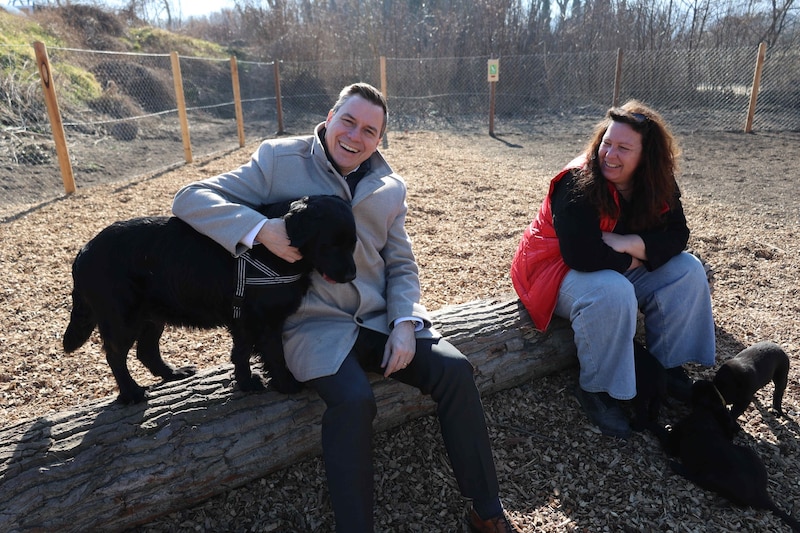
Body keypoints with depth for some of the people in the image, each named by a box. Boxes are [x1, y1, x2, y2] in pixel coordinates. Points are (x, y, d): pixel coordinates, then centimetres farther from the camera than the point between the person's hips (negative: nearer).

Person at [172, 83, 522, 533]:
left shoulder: (390, 187, 10)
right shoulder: (280, 159, -1)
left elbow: (401, 264, 13)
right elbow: (190, 198, -5)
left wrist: (404, 322, -7)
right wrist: (260, 229, -23)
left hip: (381, 316, 4)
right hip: (315, 322, -4)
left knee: (456, 370, -14)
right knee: (354, 399, -31)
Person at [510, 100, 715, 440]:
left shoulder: (658, 186, -5)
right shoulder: (578, 183, -27)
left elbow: (676, 235, -9)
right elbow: (583, 255, -34)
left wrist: (629, 243, -27)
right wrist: (633, 261, -18)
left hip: (618, 268, 7)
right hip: (560, 270, -7)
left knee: (687, 270, -6)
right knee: (613, 292, -36)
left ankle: (667, 366, 5)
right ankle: (596, 390, -17)